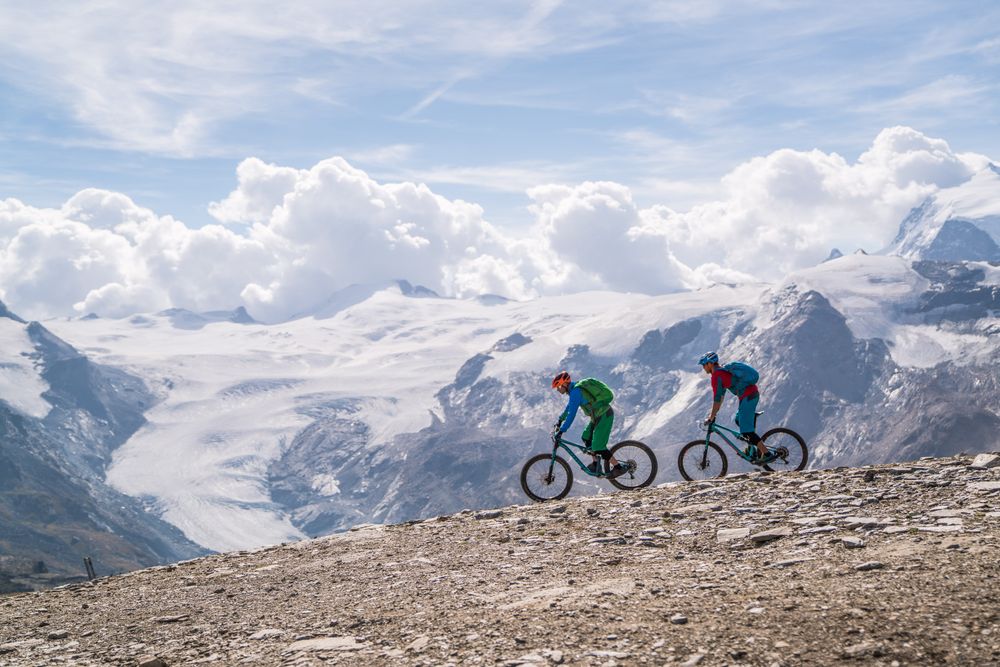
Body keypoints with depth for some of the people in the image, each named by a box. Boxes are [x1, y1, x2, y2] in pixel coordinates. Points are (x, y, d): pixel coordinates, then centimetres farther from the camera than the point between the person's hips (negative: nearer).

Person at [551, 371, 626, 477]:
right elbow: (569, 406, 29)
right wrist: (560, 420, 35)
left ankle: (618, 467, -1)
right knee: (586, 438, 17)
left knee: (598, 447, -8)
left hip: (604, 416, -10)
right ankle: (596, 464, 24)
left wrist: (561, 431, -21)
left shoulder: (575, 392, -20)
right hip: (599, 415, 10)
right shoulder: (574, 388, 11)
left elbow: (572, 414, -24)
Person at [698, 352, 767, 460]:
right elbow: (721, 394, 25)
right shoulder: (723, 369, 20)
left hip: (748, 397, -10)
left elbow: (717, 398, -13)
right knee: (739, 420, 25)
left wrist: (711, 418, -7)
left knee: (746, 431, -8)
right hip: (754, 392, 10)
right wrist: (714, 412, 27)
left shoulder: (716, 375, -11)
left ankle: (767, 454, -9)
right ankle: (752, 449, 24)